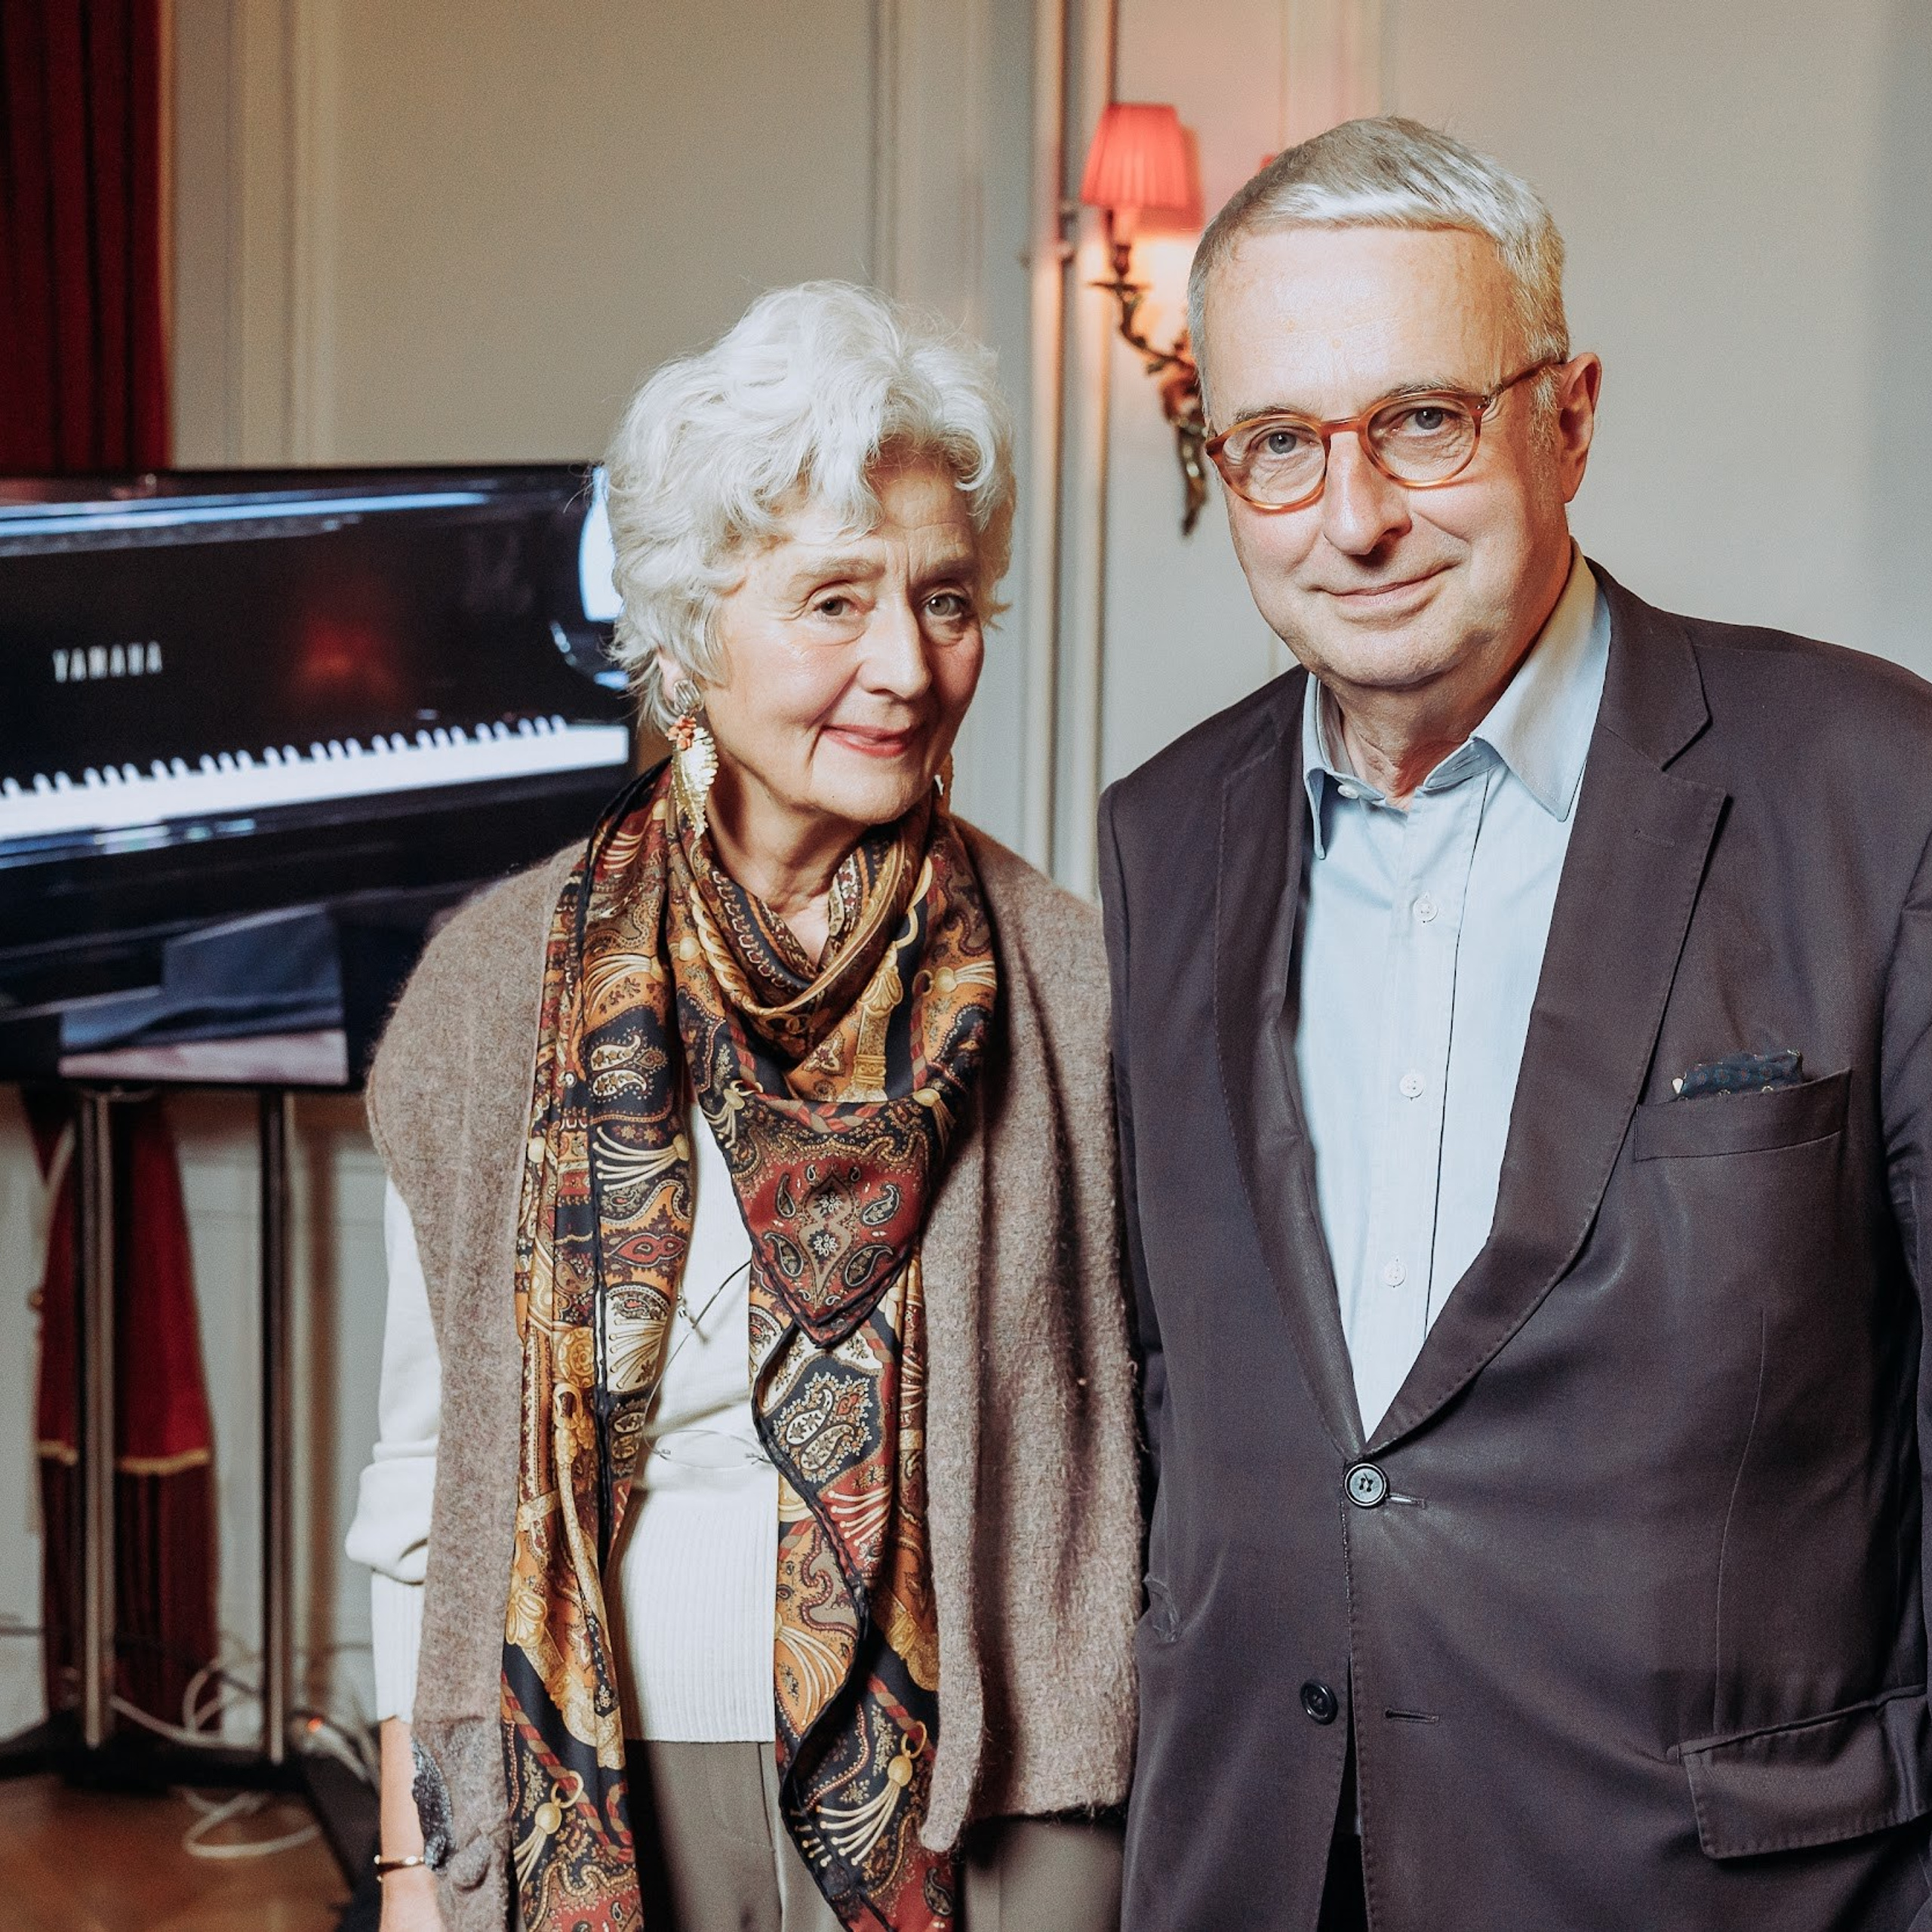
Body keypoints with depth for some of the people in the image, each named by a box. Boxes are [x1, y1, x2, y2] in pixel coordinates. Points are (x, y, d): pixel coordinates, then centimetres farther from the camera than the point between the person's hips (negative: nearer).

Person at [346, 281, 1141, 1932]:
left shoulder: (1074, 987, -6)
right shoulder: (500, 982, -2)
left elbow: (1140, 1442, 1)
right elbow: (430, 1463, 4)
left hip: (975, 1800, -1)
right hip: (585, 1795, 1)